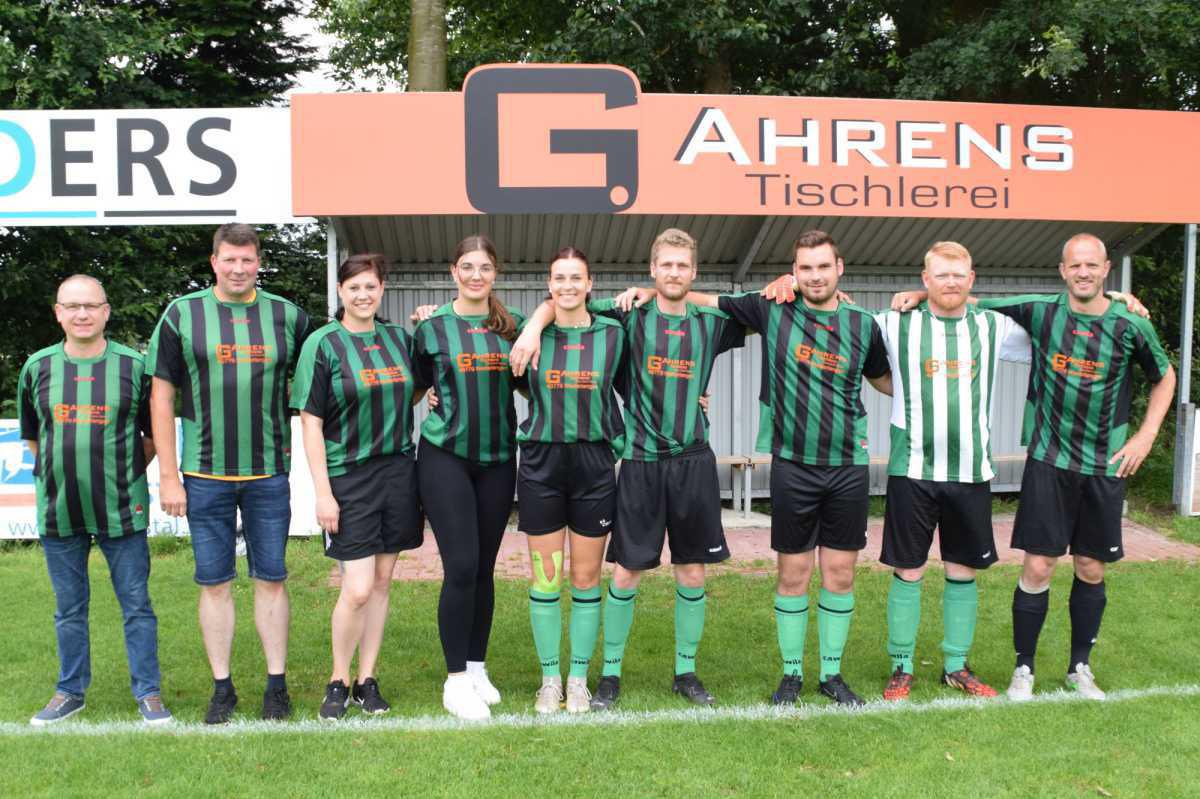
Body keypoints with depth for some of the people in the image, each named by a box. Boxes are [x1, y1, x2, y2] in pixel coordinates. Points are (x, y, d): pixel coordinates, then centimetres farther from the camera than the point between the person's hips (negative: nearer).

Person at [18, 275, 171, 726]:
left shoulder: (134, 366, -4)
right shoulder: (38, 367, 3)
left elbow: (153, 434, 5)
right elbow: (32, 437, 13)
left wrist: (124, 473, 4)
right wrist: (64, 471, 7)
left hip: (122, 510, -2)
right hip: (58, 510, 2)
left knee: (136, 604, 4)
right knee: (69, 608, 14)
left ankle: (148, 692, 15)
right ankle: (71, 691, 29)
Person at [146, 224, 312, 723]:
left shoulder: (287, 317, 4)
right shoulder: (182, 315, 1)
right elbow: (161, 397, 1)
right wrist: (168, 475, -4)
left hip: (269, 473, 1)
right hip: (204, 475, 0)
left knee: (270, 579, 7)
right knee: (214, 582, 7)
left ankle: (276, 684, 18)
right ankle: (222, 688, 19)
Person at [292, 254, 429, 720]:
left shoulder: (398, 339, 7)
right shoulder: (323, 344, -6)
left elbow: (417, 389, 24)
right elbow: (310, 422, -8)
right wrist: (323, 492, -12)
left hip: (398, 470, 5)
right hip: (348, 477, -4)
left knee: (382, 581, 10)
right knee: (357, 590, -7)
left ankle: (367, 679, 23)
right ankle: (338, 681, 15)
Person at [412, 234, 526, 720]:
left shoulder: (512, 326, 5)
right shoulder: (432, 326, 0)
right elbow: (420, 384, 13)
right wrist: (440, 403, -4)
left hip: (497, 458, 3)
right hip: (445, 456, -3)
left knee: (484, 568, 9)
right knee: (461, 566, -8)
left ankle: (477, 668, 23)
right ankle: (456, 680, 4)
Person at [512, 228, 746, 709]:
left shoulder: (711, 323, 7)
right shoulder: (630, 314, 1)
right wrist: (533, 328, -13)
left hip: (694, 461, 2)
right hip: (641, 461, -2)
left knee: (692, 572, 8)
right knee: (627, 571, 3)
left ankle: (686, 671, 23)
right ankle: (610, 673, 17)